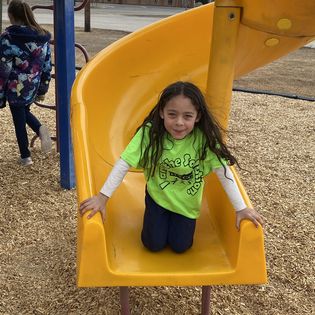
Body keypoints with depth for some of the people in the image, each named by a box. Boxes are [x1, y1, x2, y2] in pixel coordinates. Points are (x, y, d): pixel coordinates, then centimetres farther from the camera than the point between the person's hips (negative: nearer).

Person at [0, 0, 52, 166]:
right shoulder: (42, 36, 1)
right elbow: (47, 65, 6)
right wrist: (43, 89, 16)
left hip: (16, 86, -5)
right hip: (33, 86, 5)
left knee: (19, 120, 11)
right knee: (24, 111, 28)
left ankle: (25, 157, 21)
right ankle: (40, 129, 0)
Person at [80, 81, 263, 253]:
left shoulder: (205, 138, -27)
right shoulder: (150, 133, -27)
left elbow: (224, 172, -23)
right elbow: (124, 163, -26)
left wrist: (241, 208, -23)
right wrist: (102, 197, -30)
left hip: (187, 201, 0)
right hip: (158, 195, 0)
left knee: (180, 246, 1)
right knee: (154, 244, -1)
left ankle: (177, 220, 32)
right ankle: (156, 215, 29)